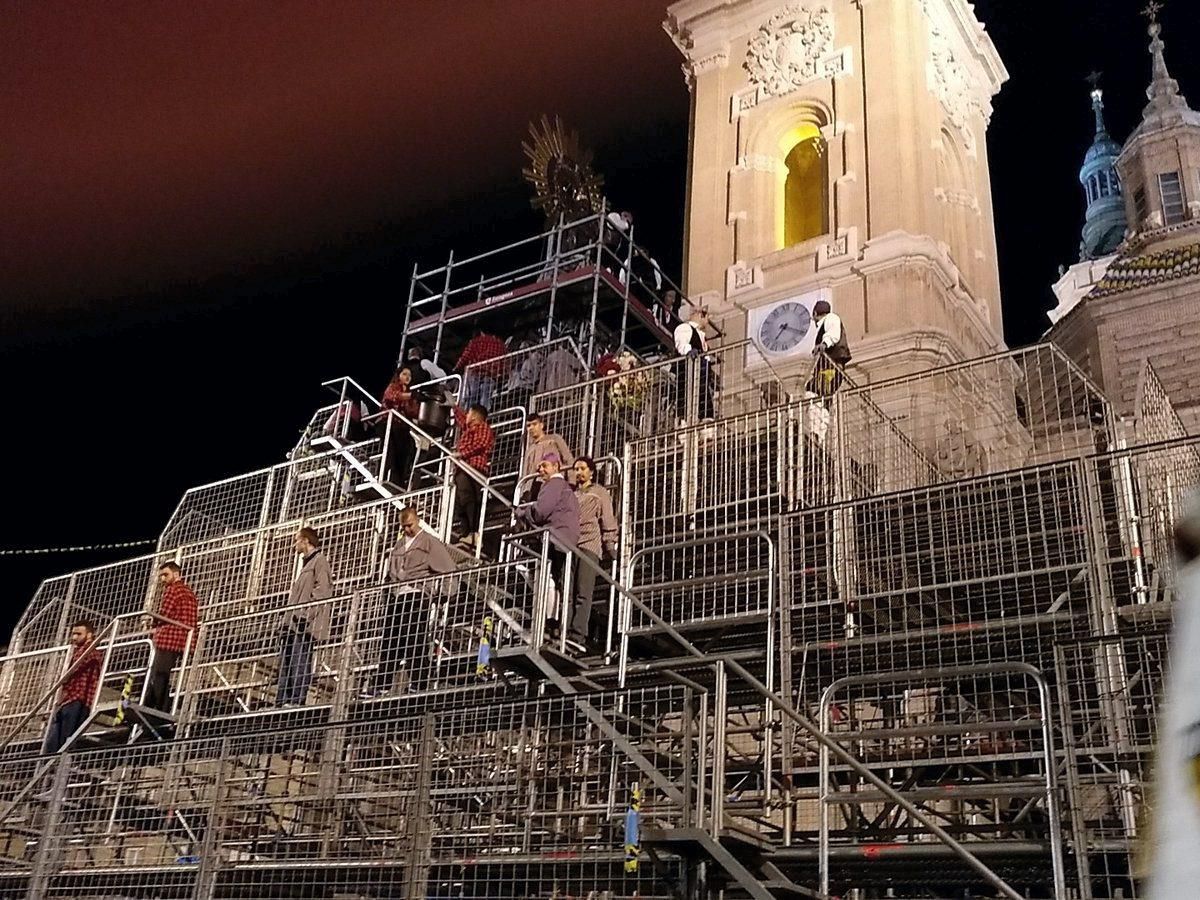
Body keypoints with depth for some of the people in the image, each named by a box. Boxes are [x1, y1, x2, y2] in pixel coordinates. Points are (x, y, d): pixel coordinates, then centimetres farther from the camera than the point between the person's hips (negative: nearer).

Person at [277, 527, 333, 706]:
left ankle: (297, 700, -18)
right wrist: (287, 620, 22)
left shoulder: (319, 560, -2)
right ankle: (282, 701, 4)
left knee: (299, 663, -15)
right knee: (285, 663, 5)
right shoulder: (306, 563, 27)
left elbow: (322, 590, -15)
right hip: (293, 621, 10)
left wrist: (307, 615, -22)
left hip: (305, 623, -10)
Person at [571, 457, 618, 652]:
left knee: (583, 593, -13)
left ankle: (578, 635, -22)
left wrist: (610, 544, -2)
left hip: (589, 545, -5)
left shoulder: (600, 493, 15)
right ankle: (566, 633, -9)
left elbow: (608, 520, 8)